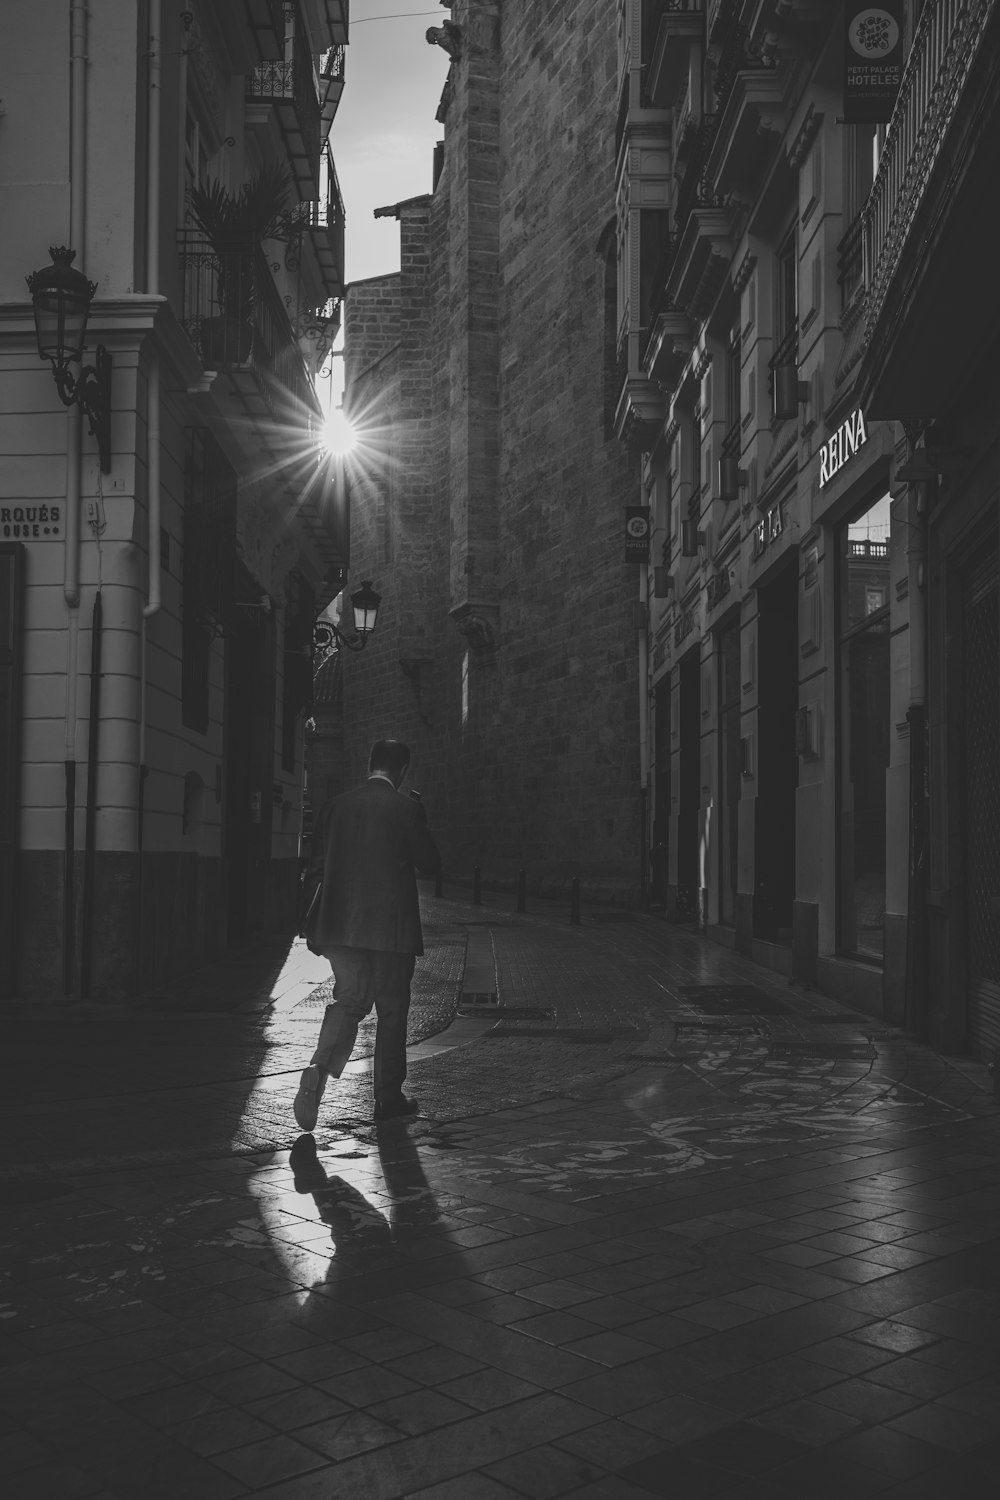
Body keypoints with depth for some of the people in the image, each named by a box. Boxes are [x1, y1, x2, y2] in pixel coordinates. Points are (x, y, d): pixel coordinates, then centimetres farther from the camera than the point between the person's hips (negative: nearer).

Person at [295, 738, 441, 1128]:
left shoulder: (335, 806, 4)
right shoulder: (405, 808, -9)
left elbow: (318, 859, 13)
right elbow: (430, 864, -3)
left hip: (340, 924, 3)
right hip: (391, 927, -3)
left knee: (348, 1001, 10)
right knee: (392, 1009, 9)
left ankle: (319, 1069, -17)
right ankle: (389, 1097, 17)